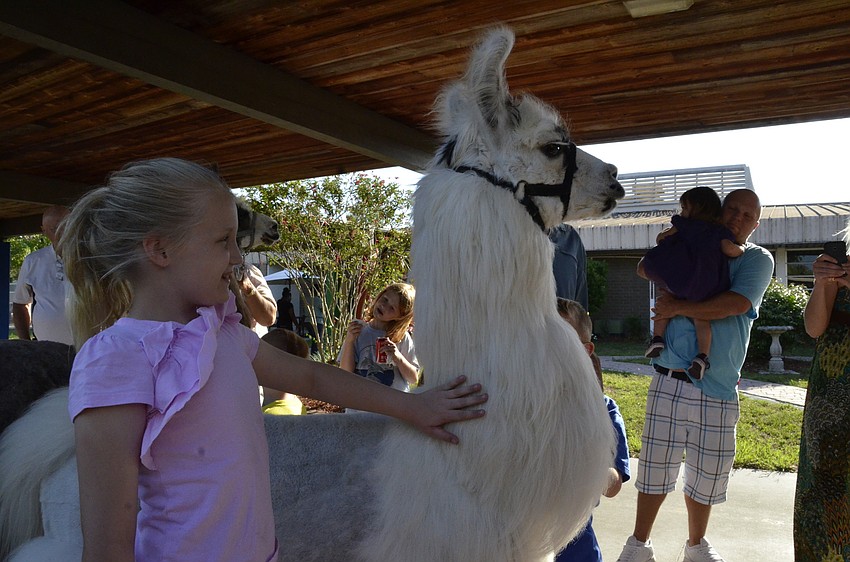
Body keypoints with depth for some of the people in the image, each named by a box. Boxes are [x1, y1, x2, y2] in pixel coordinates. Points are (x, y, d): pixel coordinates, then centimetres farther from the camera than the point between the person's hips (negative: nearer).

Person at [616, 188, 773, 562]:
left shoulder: (758, 259, 5)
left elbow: (737, 303, -13)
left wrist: (678, 307, -11)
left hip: (718, 388, -1)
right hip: (670, 379, 1)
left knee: (706, 472, 11)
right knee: (656, 465, 5)